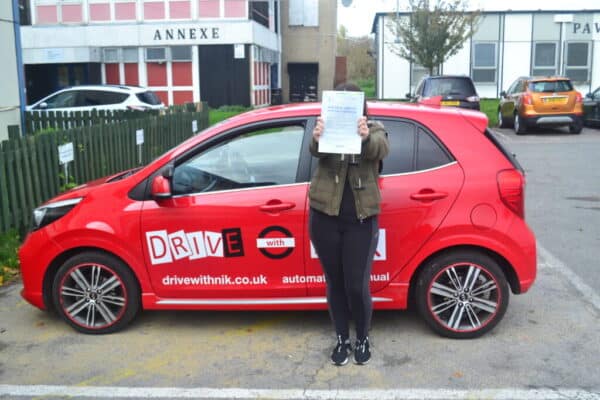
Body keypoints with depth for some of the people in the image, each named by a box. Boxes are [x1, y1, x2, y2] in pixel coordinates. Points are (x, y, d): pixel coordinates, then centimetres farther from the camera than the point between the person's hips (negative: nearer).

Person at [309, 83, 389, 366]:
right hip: (325, 218, 1)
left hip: (360, 220, -1)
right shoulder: (329, 129, 1)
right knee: (335, 283, 11)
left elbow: (380, 150, -24)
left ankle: (363, 339, 26)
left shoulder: (374, 130, 0)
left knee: (357, 287, 0)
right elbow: (316, 150, -22)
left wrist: (366, 138, -48)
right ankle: (342, 340, 30)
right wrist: (316, 138, -47)